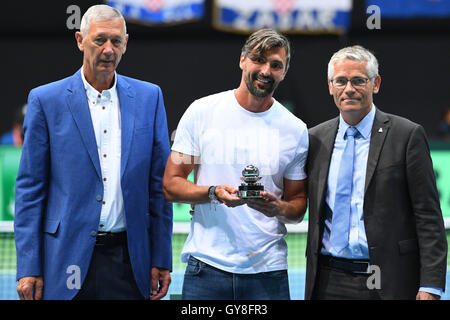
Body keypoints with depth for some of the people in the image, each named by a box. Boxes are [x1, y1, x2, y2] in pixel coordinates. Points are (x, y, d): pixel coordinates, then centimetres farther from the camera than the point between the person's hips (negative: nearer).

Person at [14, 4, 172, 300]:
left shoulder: (149, 97, 8)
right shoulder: (46, 100, 1)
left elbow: (159, 185, 9)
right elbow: (30, 187, 1)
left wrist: (161, 260, 5)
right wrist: (28, 268, -5)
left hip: (130, 260, 2)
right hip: (68, 261, -2)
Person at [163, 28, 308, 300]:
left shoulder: (295, 130, 5)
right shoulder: (202, 112, 1)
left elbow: (298, 206, 11)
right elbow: (171, 185, 1)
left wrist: (277, 208, -12)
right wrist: (214, 193, -17)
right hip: (207, 265, -1)